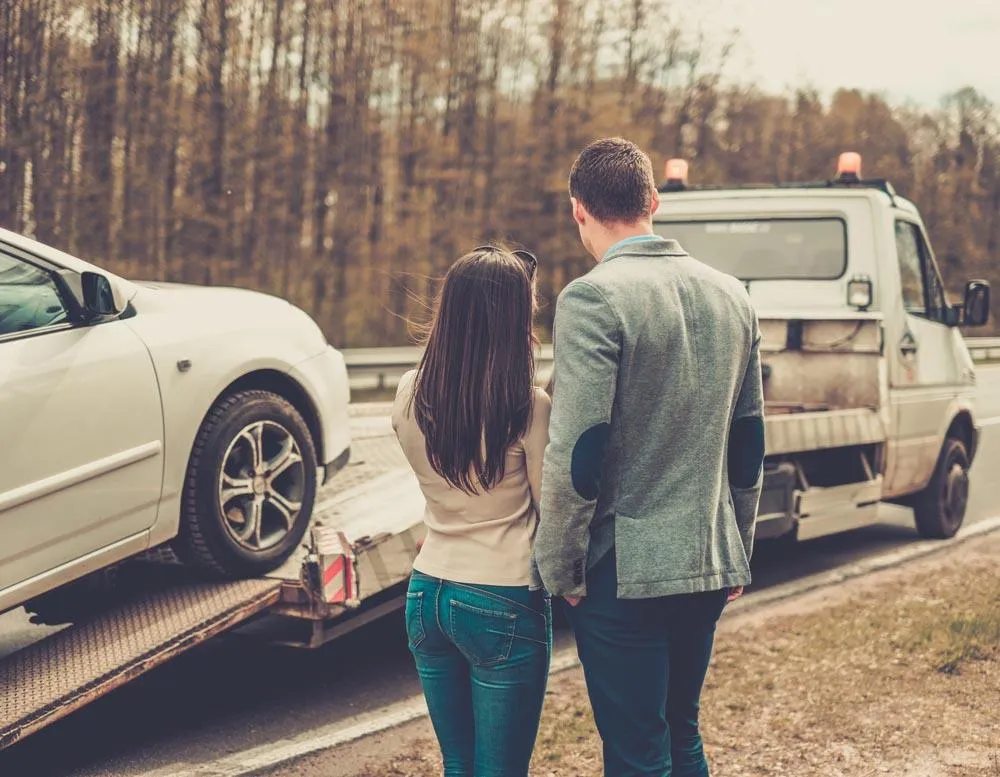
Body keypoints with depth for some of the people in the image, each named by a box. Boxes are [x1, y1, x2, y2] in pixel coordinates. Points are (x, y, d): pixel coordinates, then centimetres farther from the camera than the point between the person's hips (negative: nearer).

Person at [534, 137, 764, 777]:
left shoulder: (593, 299, -15)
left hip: (625, 572, -7)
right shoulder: (731, 295, 7)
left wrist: (561, 570, -7)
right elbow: (750, 444, 13)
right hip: (711, 567, 7)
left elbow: (577, 455, -19)